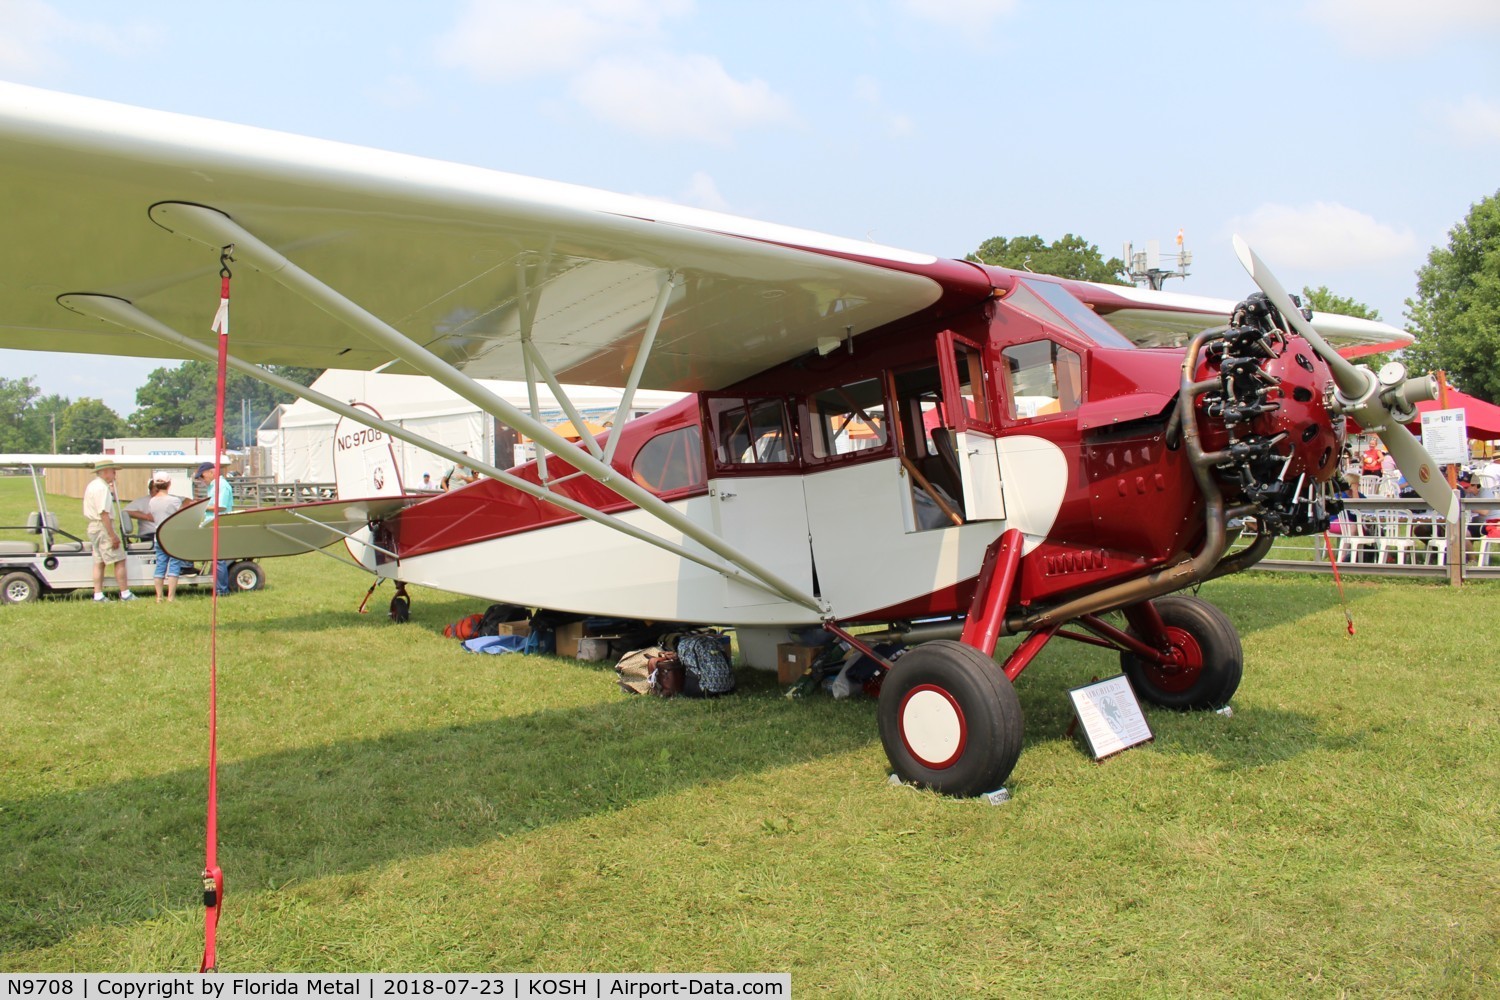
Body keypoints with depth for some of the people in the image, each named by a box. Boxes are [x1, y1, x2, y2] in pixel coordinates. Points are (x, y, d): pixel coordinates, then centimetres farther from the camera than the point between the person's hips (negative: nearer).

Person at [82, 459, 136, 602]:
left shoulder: (91, 485, 16)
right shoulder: (102, 488, -17)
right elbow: (104, 513, -23)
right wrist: (113, 536, -23)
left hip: (93, 526, 10)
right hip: (104, 527, -10)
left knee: (99, 562, 10)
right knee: (120, 561, -5)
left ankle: (98, 594, 10)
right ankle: (125, 594, -3)